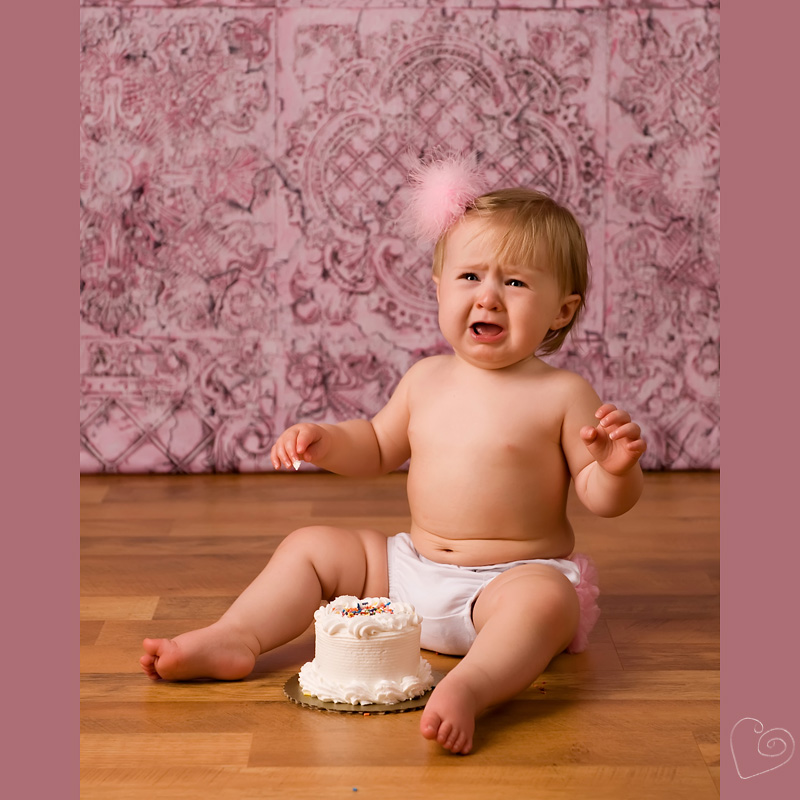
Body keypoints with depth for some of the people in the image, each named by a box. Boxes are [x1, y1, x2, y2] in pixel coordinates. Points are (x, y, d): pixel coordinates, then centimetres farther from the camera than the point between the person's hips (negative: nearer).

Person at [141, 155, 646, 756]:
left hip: (519, 576, -6)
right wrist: (327, 441, 2)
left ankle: (469, 688, -58)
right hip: (412, 567, 6)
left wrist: (617, 468, -29)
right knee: (309, 547, 3)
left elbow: (604, 498, -7)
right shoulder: (426, 380, 5)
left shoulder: (562, 394, -9)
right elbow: (378, 448, 22)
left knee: (546, 599, -38)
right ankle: (237, 638, -11)